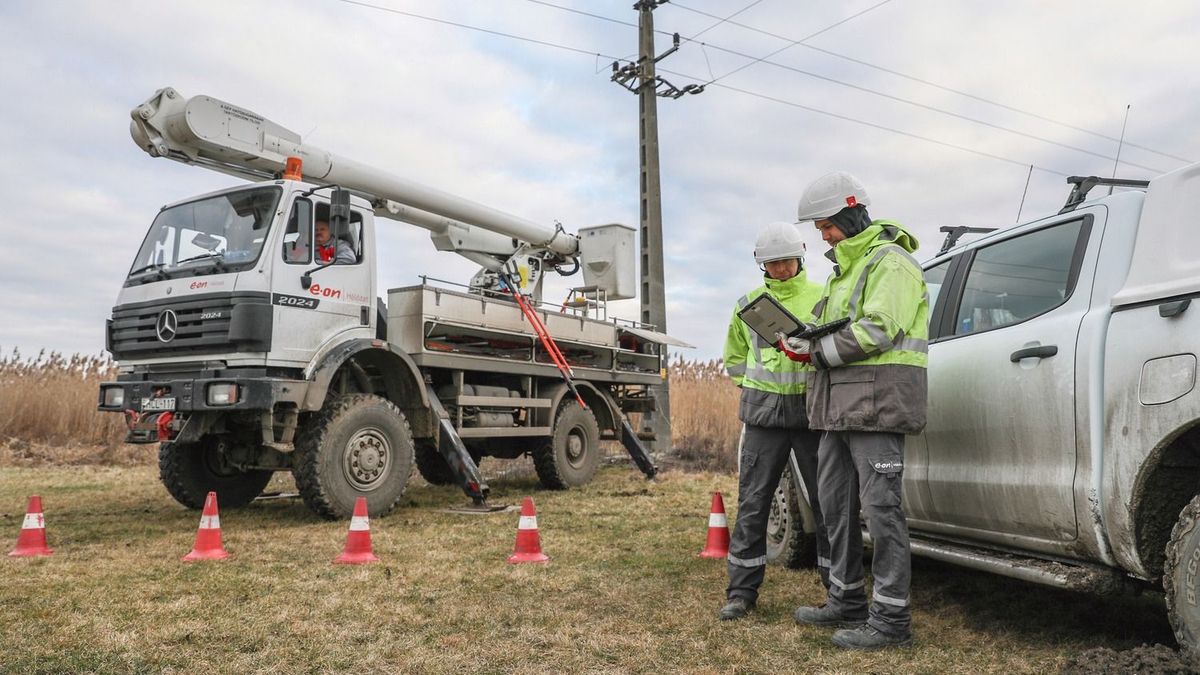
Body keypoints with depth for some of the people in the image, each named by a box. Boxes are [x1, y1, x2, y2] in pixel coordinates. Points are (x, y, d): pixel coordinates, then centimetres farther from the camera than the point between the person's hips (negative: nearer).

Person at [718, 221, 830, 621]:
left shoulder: (821, 298, 4)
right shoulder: (749, 303, 12)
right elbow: (735, 356, 23)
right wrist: (754, 388, 11)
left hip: (812, 409, -1)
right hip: (763, 412, 2)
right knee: (752, 502, 2)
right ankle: (742, 591, 11)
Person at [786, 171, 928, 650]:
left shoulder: (890, 261, -8)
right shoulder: (845, 269, 23)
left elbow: (878, 330, -19)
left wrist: (819, 351, -13)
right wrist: (808, 348, 5)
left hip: (877, 400, -10)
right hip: (839, 404, 10)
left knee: (880, 507, -7)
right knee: (836, 504, 14)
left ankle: (891, 619, 1)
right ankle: (846, 602, 26)